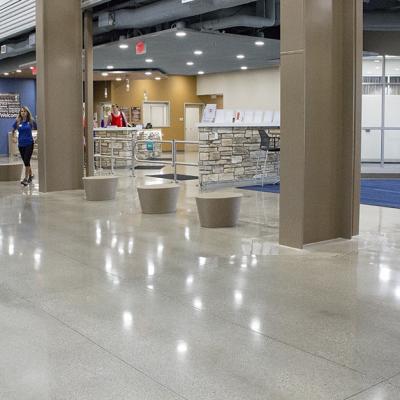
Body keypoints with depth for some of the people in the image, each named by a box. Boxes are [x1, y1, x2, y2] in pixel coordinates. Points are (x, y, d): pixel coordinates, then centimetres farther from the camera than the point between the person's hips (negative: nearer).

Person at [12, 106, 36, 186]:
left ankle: (26, 178, -10)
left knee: (27, 161, -11)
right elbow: (13, 130, 18)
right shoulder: (18, 122, 1)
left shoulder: (31, 121, -5)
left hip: (29, 143, -3)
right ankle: (30, 175, 31)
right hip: (21, 144, 3)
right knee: (25, 161, 12)